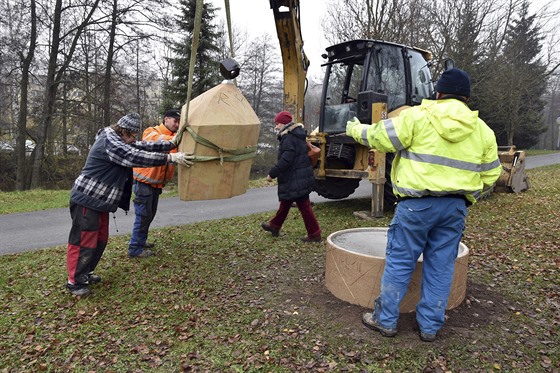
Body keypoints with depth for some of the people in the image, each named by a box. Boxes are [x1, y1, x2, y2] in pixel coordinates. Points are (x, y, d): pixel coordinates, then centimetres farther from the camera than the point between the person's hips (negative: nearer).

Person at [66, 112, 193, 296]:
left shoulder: (119, 141, 11)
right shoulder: (110, 143, -22)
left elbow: (143, 146, 8)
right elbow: (138, 157, -30)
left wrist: (172, 143, 2)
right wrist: (171, 158, -31)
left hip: (100, 201, 10)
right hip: (87, 199, -10)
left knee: (100, 239, 16)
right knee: (84, 240, -3)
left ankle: (85, 273, 30)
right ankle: (74, 281, 10)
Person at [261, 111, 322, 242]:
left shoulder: (288, 138, -19)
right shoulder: (297, 135, 13)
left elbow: (286, 160, -27)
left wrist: (272, 174, -18)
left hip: (296, 180, -11)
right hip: (300, 177, 11)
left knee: (304, 205, -3)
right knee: (285, 201, 20)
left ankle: (314, 234, 6)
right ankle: (274, 226, 35)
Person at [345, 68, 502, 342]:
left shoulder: (418, 116, -7)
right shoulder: (482, 130, 9)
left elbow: (379, 137, -4)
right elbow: (490, 175, 14)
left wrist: (356, 129, 15)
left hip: (417, 203, -4)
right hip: (456, 206, 5)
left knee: (399, 262, 6)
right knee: (440, 266, 13)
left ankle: (385, 320, 16)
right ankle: (430, 326, 22)